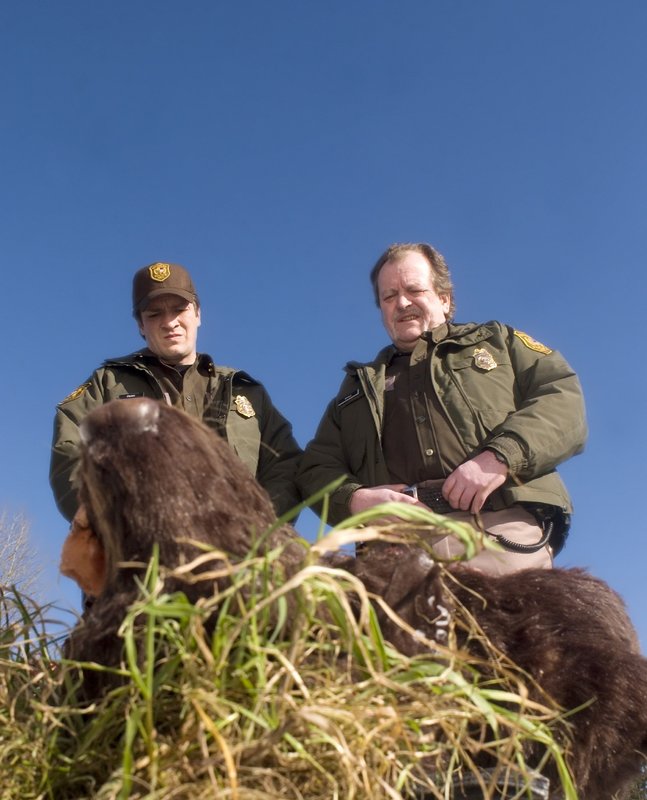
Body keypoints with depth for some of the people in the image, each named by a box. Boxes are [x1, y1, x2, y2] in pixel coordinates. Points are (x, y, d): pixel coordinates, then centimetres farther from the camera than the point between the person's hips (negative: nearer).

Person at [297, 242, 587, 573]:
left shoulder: (497, 341, 25)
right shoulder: (359, 385, 32)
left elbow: (565, 397, 8)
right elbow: (317, 466, 21)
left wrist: (501, 457, -10)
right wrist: (355, 498, -3)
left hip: (503, 532, -1)